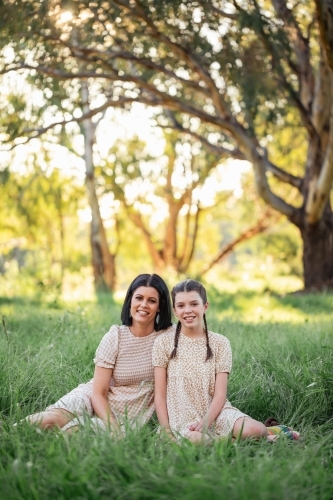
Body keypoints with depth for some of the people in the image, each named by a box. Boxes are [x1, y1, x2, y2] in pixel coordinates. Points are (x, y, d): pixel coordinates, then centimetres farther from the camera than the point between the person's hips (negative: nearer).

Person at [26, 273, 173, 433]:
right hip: (96, 403, 0)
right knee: (52, 419, -30)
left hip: (126, 417, 0)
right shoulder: (114, 338, -7)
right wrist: (114, 430, -22)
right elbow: (98, 393, -8)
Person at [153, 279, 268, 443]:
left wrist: (204, 424, -17)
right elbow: (160, 395, 2)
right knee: (194, 439, -36)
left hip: (215, 413, 0)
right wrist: (167, 431, -8)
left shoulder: (220, 343, 4)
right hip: (181, 419, 0)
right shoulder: (164, 342, 2)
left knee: (255, 430, -30)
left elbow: (220, 394, -2)